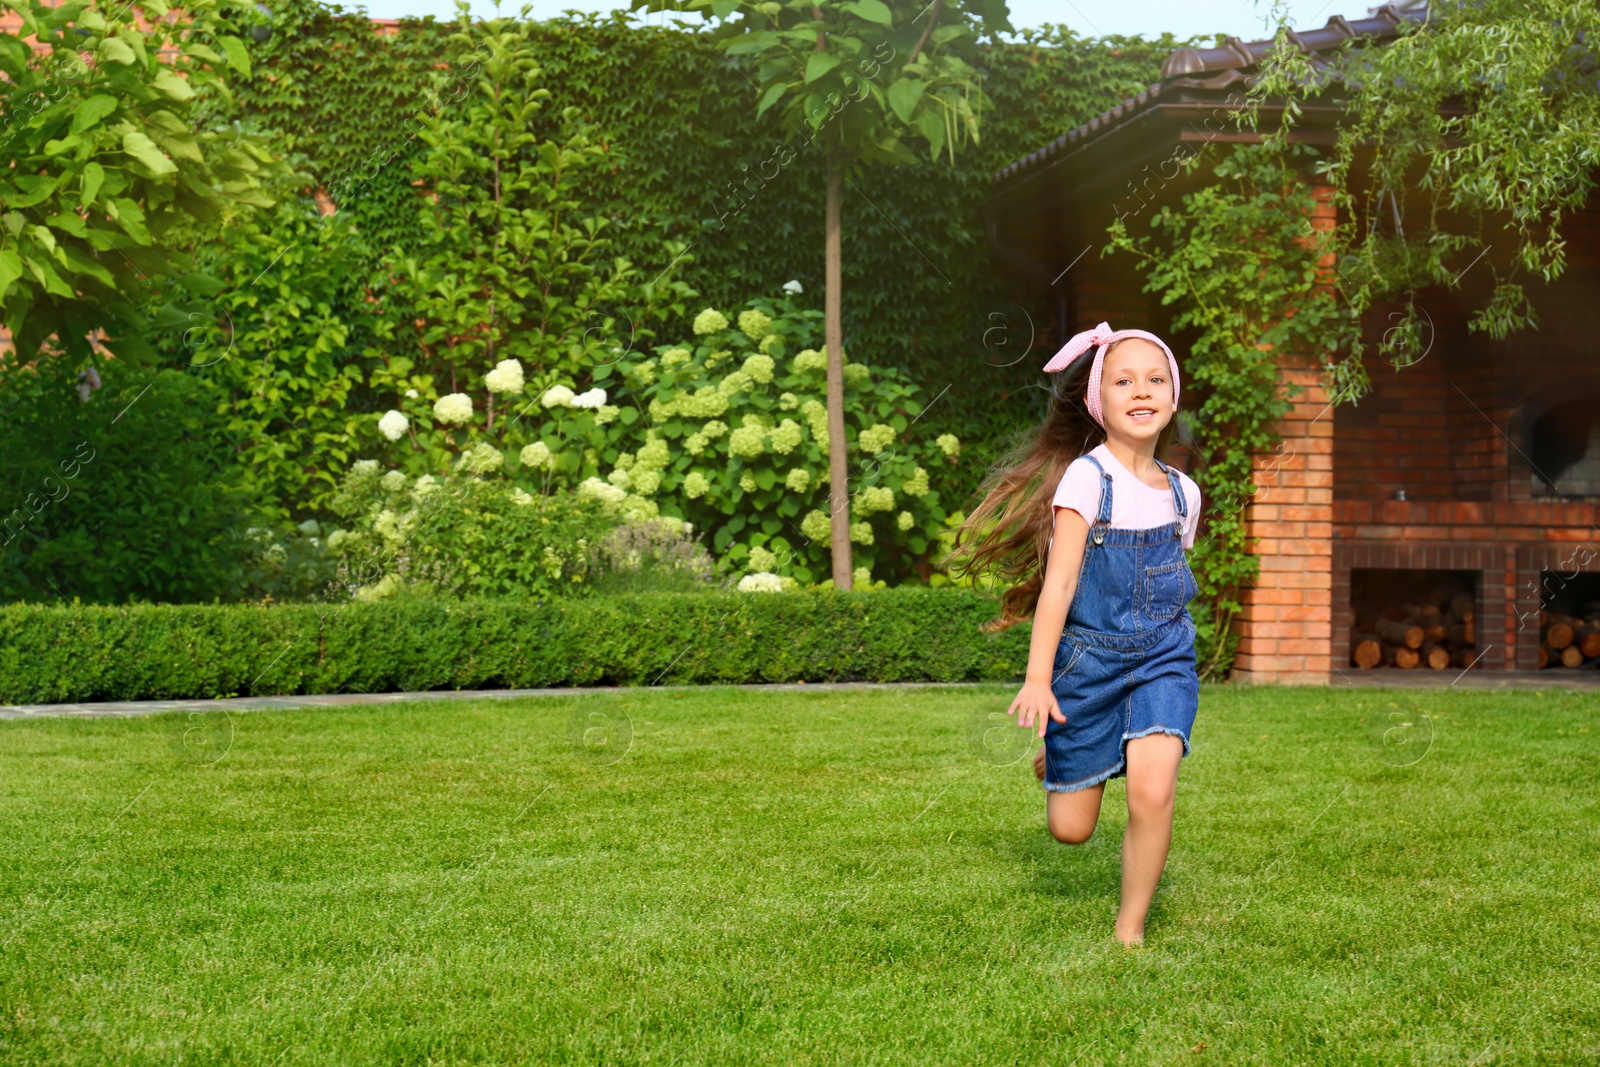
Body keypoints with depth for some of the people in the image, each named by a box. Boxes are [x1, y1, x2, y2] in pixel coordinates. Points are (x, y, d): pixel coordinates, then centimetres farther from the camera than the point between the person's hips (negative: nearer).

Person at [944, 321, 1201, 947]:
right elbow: (1059, 581, -15)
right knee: (1070, 829, 4)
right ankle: (1056, 755, 40)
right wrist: (1037, 678, -21)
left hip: (1161, 660, 3)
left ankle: (1130, 932, -2)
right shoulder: (1086, 478, -10)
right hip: (1087, 658, -3)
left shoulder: (1182, 492, 4)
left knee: (1152, 790, -21)